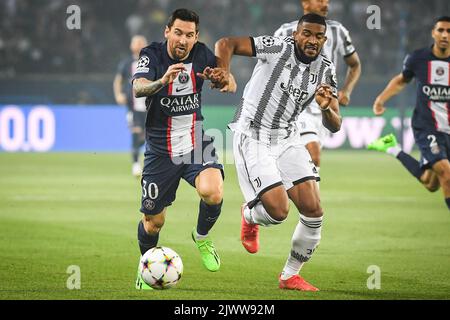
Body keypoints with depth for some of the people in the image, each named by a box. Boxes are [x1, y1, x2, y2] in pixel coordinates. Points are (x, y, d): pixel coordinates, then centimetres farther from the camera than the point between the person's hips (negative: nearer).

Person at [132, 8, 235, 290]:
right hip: (160, 149, -1)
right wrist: (162, 81, -50)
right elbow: (138, 88, -29)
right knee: (153, 222, 5)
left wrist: (223, 79, -21)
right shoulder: (152, 55, -12)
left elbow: (230, 85, 4)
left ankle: (202, 236, 5)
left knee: (212, 193, -27)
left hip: (196, 142, 2)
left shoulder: (202, 54, -3)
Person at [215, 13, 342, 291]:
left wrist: (326, 108, -21)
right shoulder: (277, 48, -15)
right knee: (279, 210, -18)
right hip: (253, 138, -6)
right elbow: (226, 43, -17)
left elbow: (335, 126, 1)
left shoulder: (326, 69, 2)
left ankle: (290, 276, 13)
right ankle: (249, 215, 21)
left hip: (287, 139, 6)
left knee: (314, 210, -6)